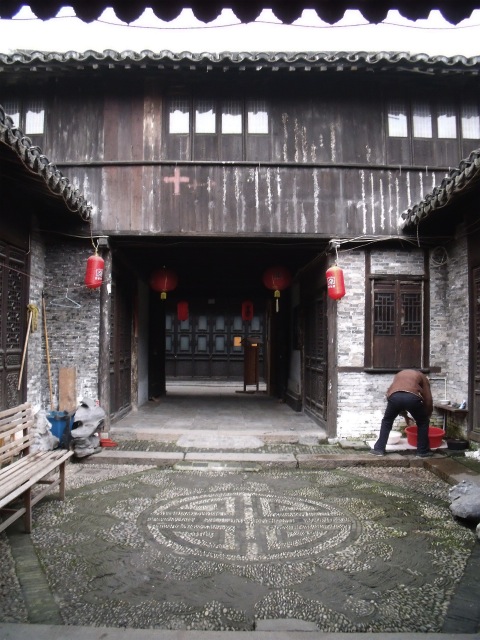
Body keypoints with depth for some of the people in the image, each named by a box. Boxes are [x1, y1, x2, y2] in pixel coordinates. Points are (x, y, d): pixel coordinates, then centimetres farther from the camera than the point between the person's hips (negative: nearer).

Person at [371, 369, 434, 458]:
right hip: (412, 397, -2)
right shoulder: (422, 377, 31)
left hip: (394, 396, 2)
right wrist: (426, 417, 37)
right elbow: (428, 400, 24)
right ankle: (423, 451, 26)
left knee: (387, 421, 24)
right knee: (423, 423, 23)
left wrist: (404, 415, 48)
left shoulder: (400, 374, 40)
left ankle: (379, 449, 23)